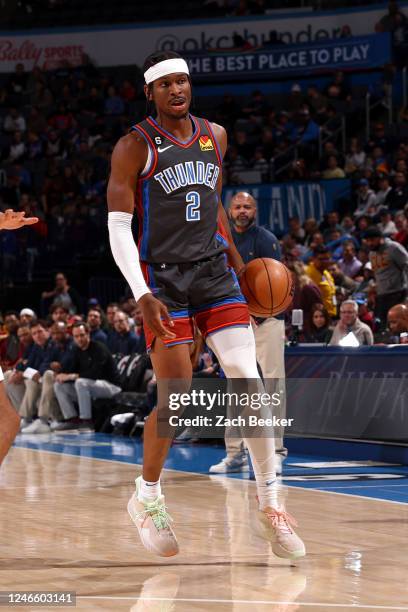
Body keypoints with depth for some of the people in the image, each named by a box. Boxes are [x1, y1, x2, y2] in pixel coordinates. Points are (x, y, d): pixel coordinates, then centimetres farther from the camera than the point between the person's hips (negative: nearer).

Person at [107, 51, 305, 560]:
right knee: (175, 398, -7)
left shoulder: (214, 137, 10)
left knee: (248, 381, -8)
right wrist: (142, 297, -20)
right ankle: (146, 498, 17)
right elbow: (118, 228, -10)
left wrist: (236, 260, 18)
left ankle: (269, 505, -1)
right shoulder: (135, 147, -7)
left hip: (213, 272, 4)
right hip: (163, 279, -4)